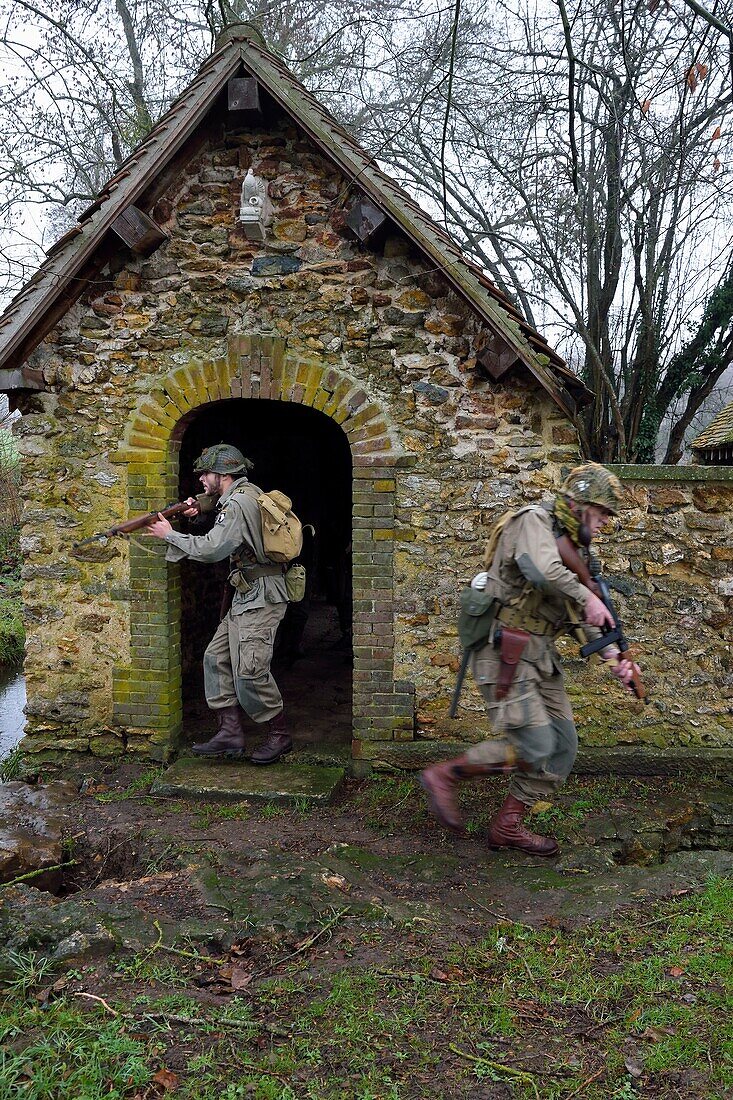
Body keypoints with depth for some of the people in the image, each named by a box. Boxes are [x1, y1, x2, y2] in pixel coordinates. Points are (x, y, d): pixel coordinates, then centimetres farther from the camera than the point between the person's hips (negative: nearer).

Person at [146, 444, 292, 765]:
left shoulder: (238, 503, -17)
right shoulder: (244, 494, 14)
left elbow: (212, 549, -22)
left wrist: (170, 535, -9)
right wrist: (199, 511, 12)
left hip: (262, 597, -11)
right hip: (246, 597, 11)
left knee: (249, 670, -10)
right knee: (217, 657, 9)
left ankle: (278, 735, 5)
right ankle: (230, 733, 11)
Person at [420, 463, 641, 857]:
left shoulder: (576, 550, 17)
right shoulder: (534, 521, -10)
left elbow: (585, 617, 15)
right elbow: (542, 570, -31)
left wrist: (613, 657, 2)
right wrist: (586, 596, -18)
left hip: (540, 657, 9)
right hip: (503, 651, -9)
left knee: (562, 744, 6)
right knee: (534, 745, -13)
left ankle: (508, 826, 17)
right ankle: (444, 776, 4)